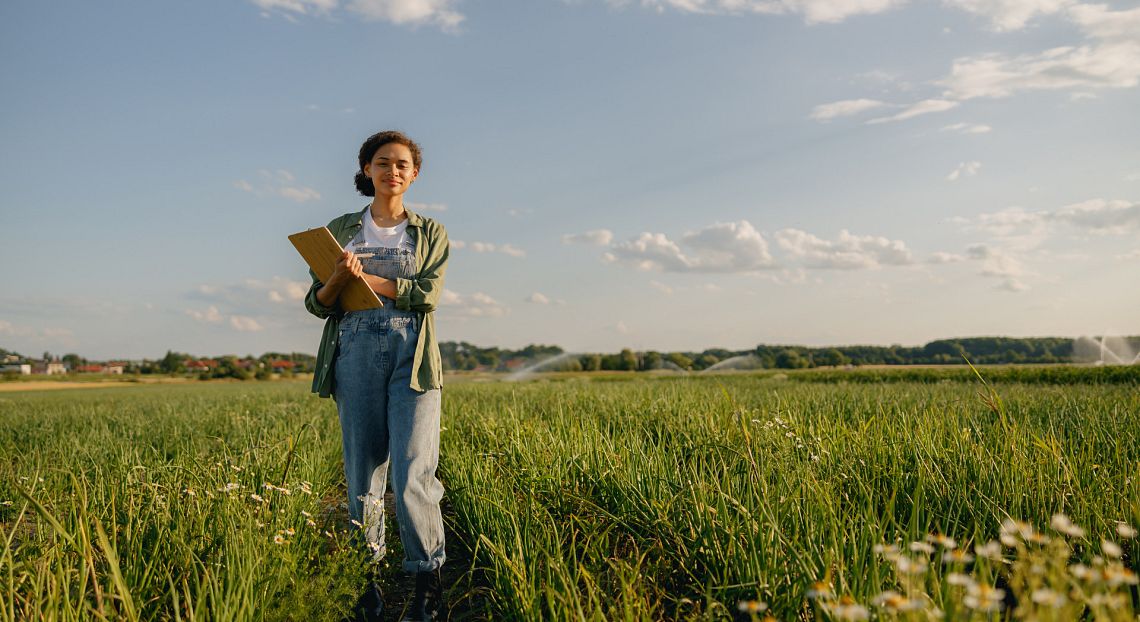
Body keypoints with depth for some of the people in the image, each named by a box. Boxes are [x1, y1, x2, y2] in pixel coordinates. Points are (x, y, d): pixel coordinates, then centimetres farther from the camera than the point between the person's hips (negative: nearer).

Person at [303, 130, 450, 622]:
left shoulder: (430, 234, 12)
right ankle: (365, 577, 13)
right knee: (362, 474, 3)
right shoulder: (341, 229, 15)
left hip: (412, 356, -1)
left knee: (413, 475, -10)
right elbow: (317, 304, 10)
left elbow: (427, 295, -4)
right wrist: (338, 278, -11)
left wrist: (365, 277, -9)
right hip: (356, 353, 2)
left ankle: (429, 580, 2)